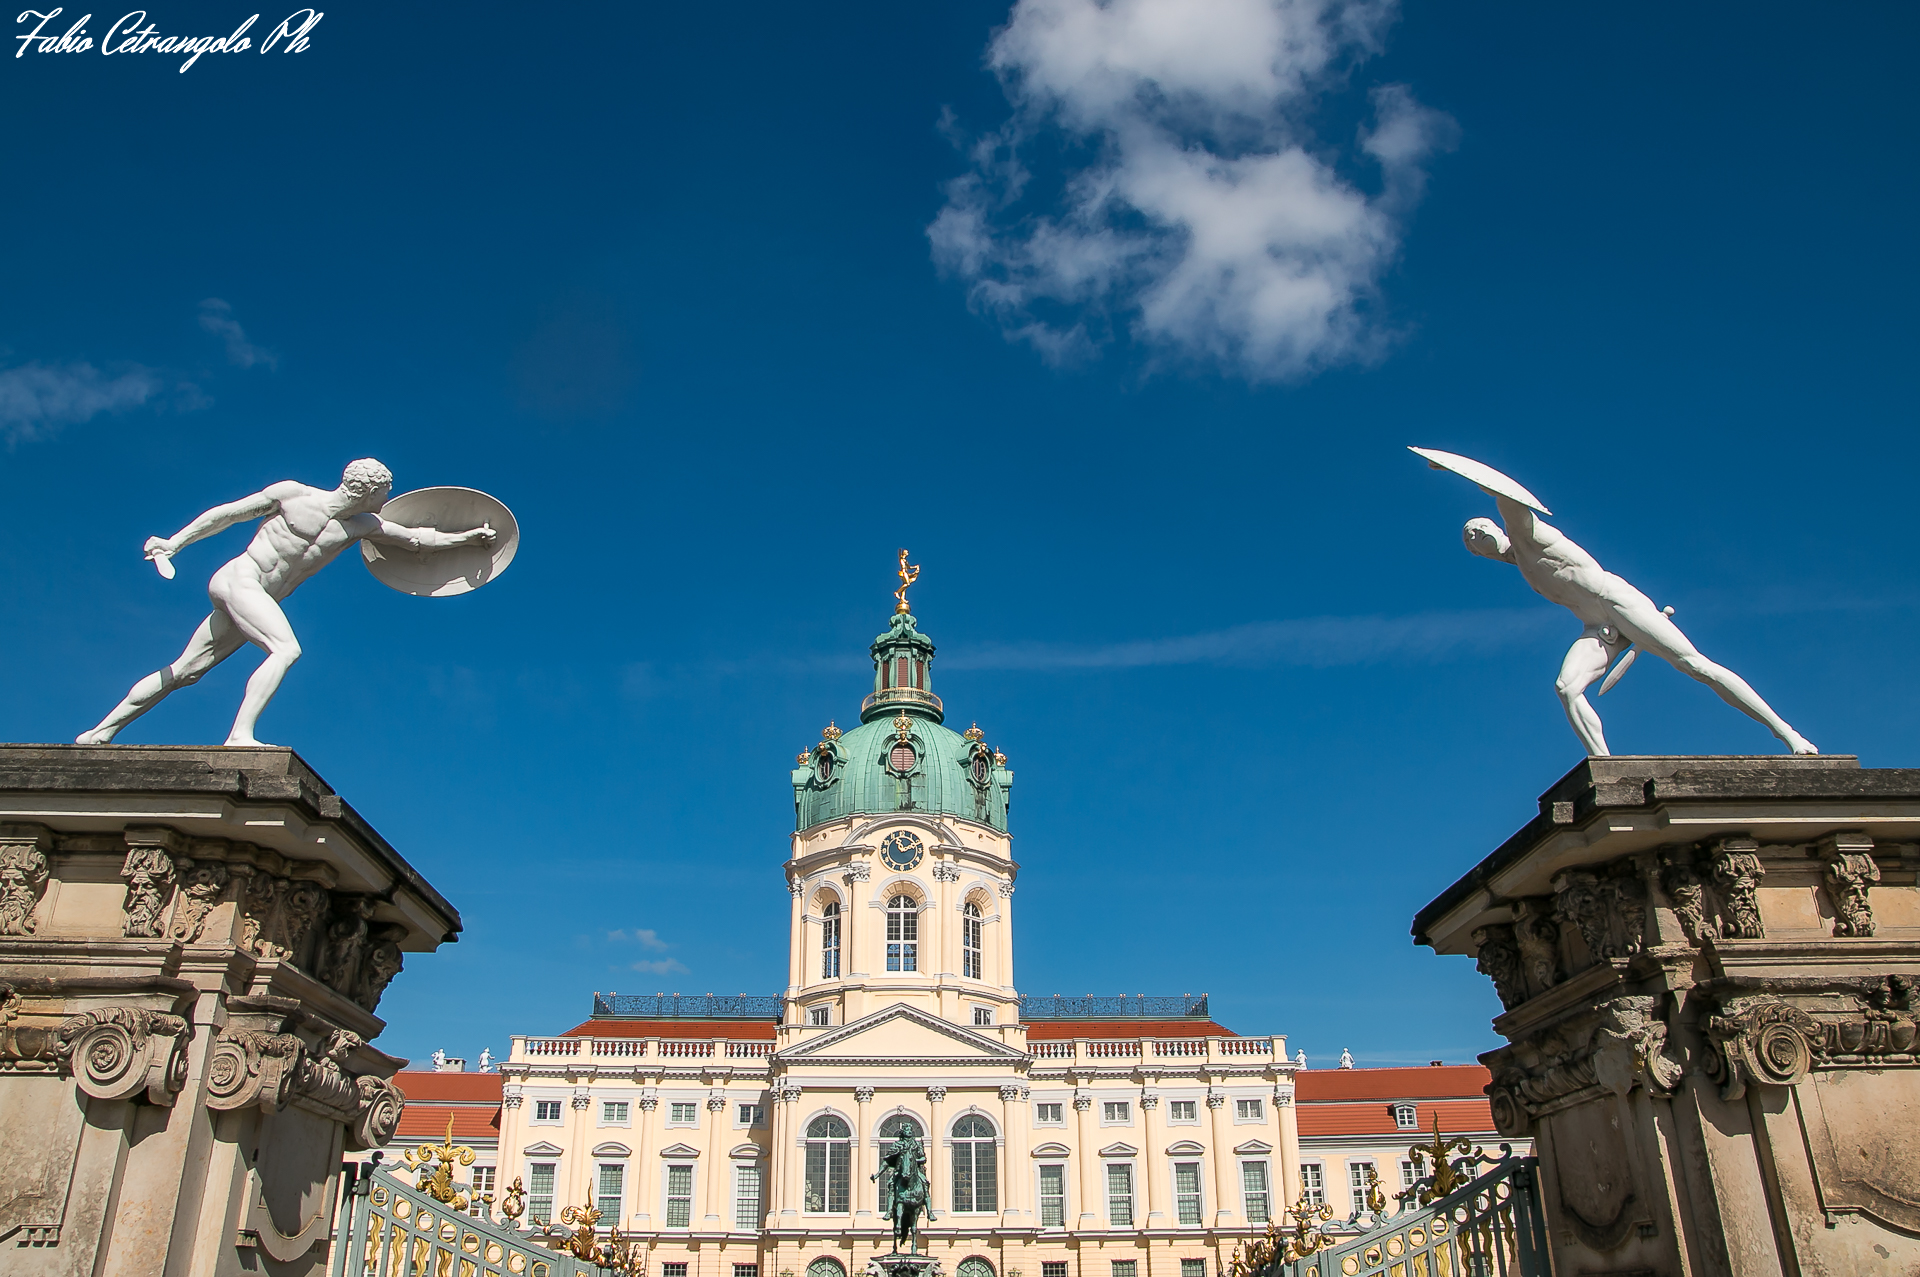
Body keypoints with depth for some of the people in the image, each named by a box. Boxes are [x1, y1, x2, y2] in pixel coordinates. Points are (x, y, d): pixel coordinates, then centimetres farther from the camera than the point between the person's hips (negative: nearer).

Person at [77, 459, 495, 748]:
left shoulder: (363, 526, 6)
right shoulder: (293, 494, -7)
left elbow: (419, 537, 11)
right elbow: (228, 513, 0)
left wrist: (467, 536, 2)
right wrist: (175, 542, -1)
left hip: (260, 601, 6)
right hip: (238, 579, -6)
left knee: (186, 670, 7)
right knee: (286, 648, -27)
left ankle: (102, 731, 14)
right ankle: (240, 735, -32)